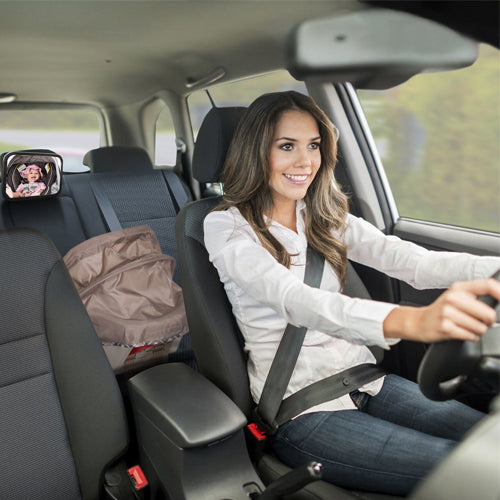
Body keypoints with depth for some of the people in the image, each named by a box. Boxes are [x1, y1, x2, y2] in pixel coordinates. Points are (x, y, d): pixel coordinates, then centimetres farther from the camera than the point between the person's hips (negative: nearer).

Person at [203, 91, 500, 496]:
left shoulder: (324, 217, 8)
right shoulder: (226, 227, -11)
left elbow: (404, 259, -8)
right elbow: (292, 299, -30)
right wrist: (412, 320, -46)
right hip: (301, 411, -5)